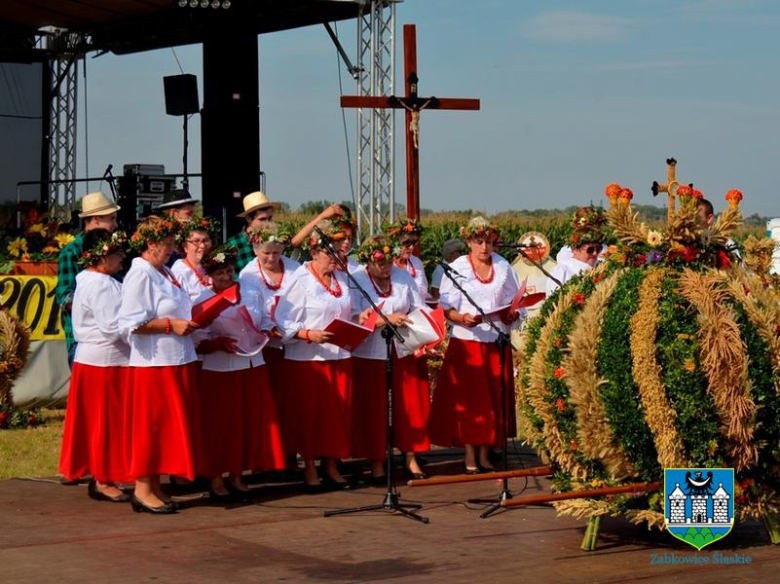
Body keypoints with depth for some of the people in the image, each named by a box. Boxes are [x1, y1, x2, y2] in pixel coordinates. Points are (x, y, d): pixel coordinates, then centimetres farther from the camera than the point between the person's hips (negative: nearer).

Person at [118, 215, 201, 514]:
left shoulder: (164, 273, 14)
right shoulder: (140, 275, -13)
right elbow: (131, 323, -20)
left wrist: (188, 321, 9)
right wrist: (170, 325, -19)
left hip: (177, 360, 9)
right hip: (154, 363, -9)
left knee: (169, 425, 11)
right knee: (152, 425, -3)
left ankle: (153, 486, 18)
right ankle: (142, 489, 5)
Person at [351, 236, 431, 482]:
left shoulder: (403, 277, 5)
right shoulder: (356, 282, -7)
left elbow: (419, 309, 7)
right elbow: (356, 319, -17)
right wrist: (386, 319, -28)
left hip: (404, 352, 3)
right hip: (370, 356, -3)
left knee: (410, 406, 4)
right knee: (374, 410, 2)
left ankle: (410, 457, 15)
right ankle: (376, 463, 12)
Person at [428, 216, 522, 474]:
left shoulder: (503, 266, 9)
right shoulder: (457, 268, -1)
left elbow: (514, 301, 13)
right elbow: (446, 307, -4)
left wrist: (512, 315, -9)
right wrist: (462, 318, -23)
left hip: (496, 341, 3)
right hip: (466, 341, -3)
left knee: (493, 398, 4)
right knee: (468, 398, -2)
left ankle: (484, 453, 13)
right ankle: (470, 454, 6)